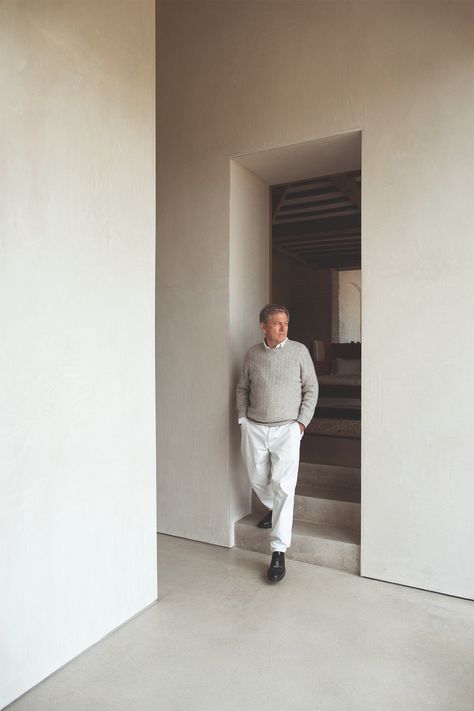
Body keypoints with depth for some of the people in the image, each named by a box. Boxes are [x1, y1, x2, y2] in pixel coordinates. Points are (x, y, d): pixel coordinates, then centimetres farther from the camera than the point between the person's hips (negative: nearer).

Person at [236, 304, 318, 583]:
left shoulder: (299, 351, -4)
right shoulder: (253, 354, 4)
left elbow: (311, 388, 0)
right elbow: (243, 388, 13)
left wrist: (302, 422, -6)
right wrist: (243, 418, 3)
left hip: (286, 429, -3)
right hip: (254, 428, 4)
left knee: (283, 487, -8)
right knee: (258, 479, 16)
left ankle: (279, 552, -1)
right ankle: (274, 509, 49)